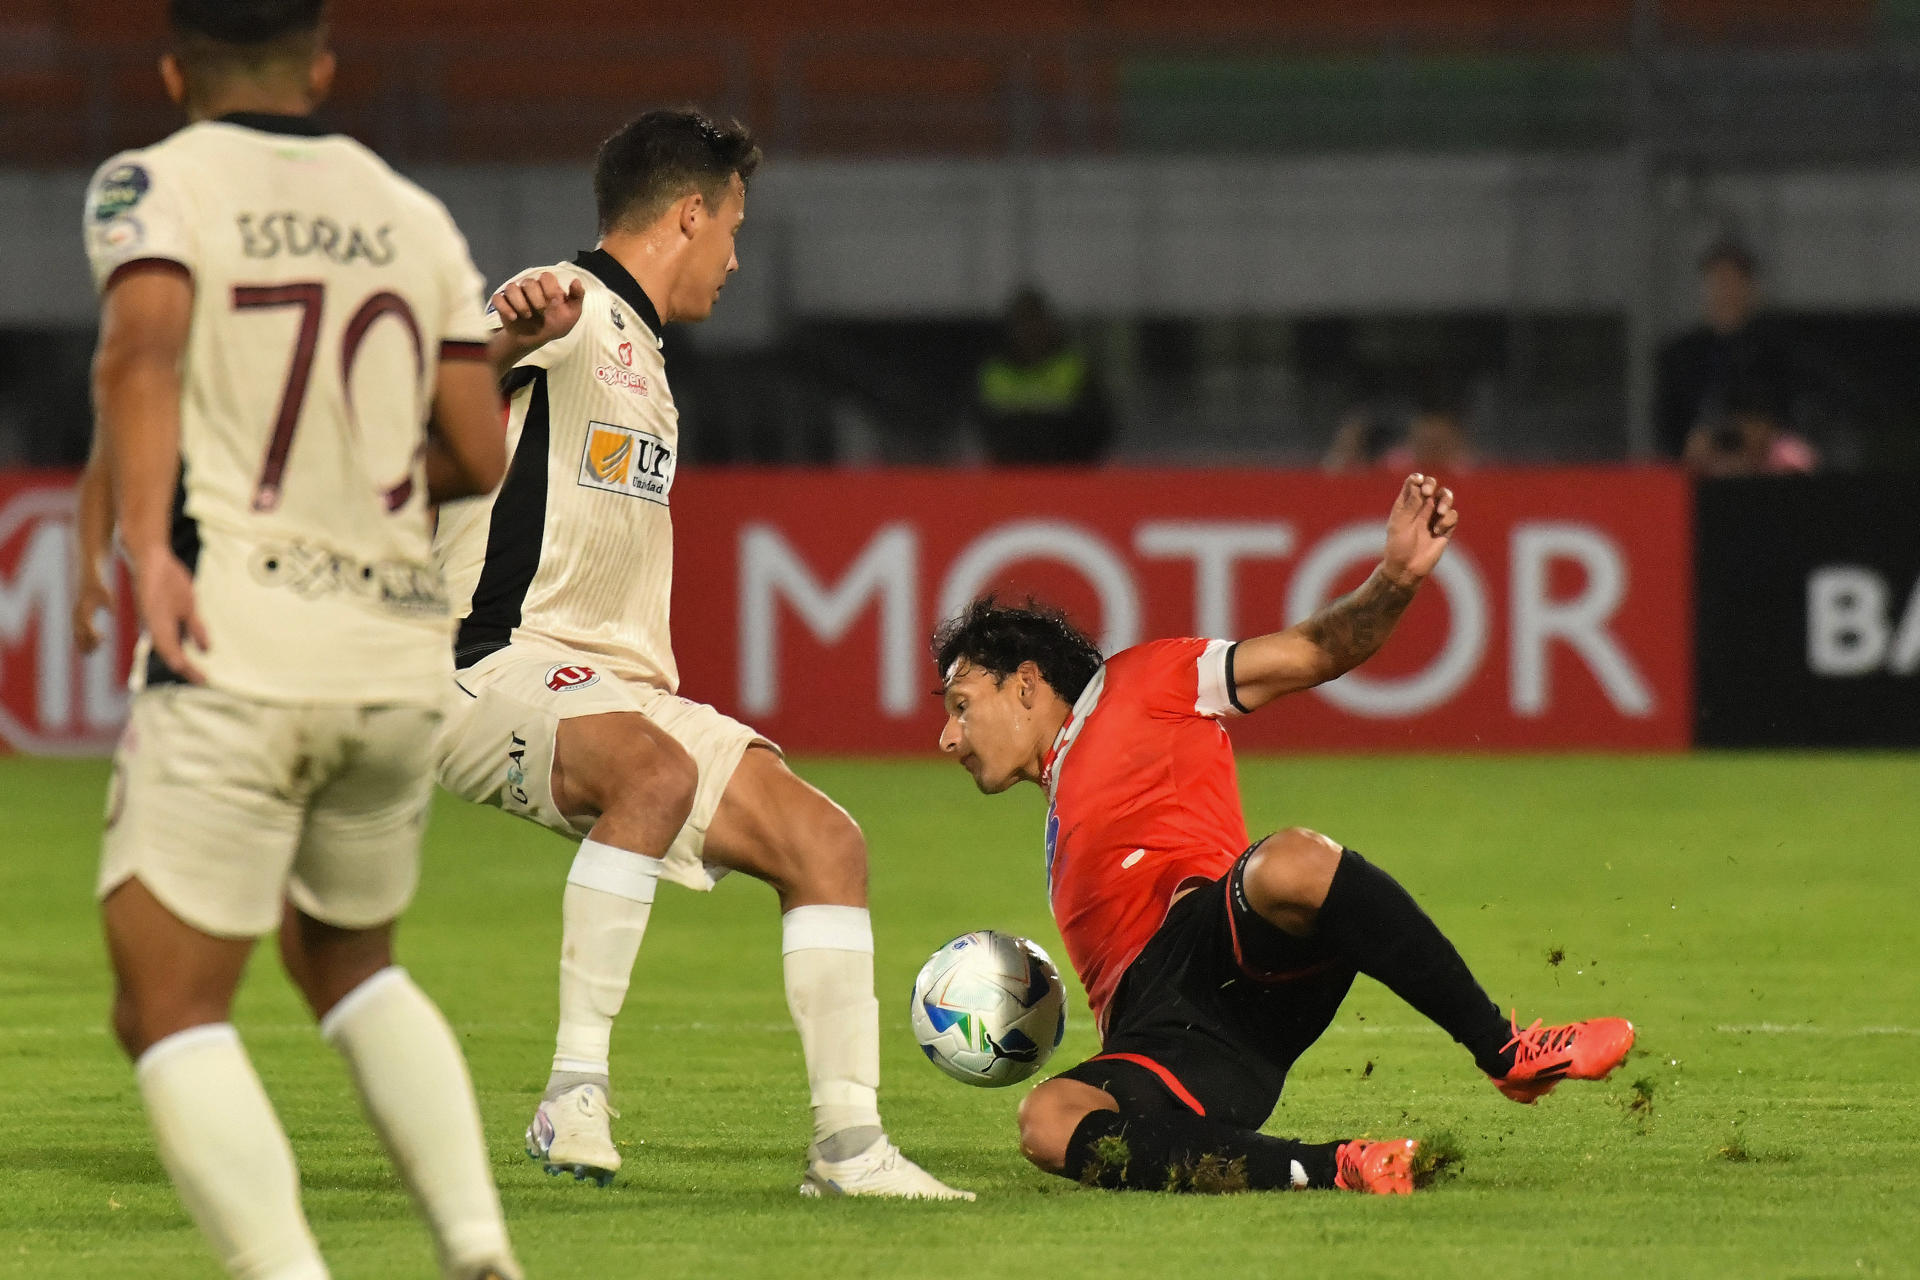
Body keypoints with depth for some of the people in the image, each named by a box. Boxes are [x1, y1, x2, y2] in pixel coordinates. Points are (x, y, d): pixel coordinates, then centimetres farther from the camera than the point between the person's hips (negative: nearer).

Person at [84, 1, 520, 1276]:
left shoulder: (156, 186, 0)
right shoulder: (416, 219, 13)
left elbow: (142, 344, -20)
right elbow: (481, 458, 10)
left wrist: (146, 537, -27)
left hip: (236, 652, -5)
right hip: (402, 656, 5)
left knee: (169, 1010, 0)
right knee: (346, 960, 26)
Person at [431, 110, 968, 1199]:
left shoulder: (645, 360, 24)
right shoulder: (572, 313, -7)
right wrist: (514, 333, -50)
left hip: (616, 690, 9)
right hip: (495, 665, -9)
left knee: (823, 840, -1)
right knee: (656, 772, -37)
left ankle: (850, 1144, 0)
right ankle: (576, 1092, -32)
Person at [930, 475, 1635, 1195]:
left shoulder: (1135, 684, 20)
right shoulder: (1063, 841, 39)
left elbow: (1317, 653, 11)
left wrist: (1396, 581, -6)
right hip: (1152, 1043, 4)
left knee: (1290, 864, -40)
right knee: (1046, 1123, -32)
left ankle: (1507, 1055, -23)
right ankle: (1330, 1171, -41)